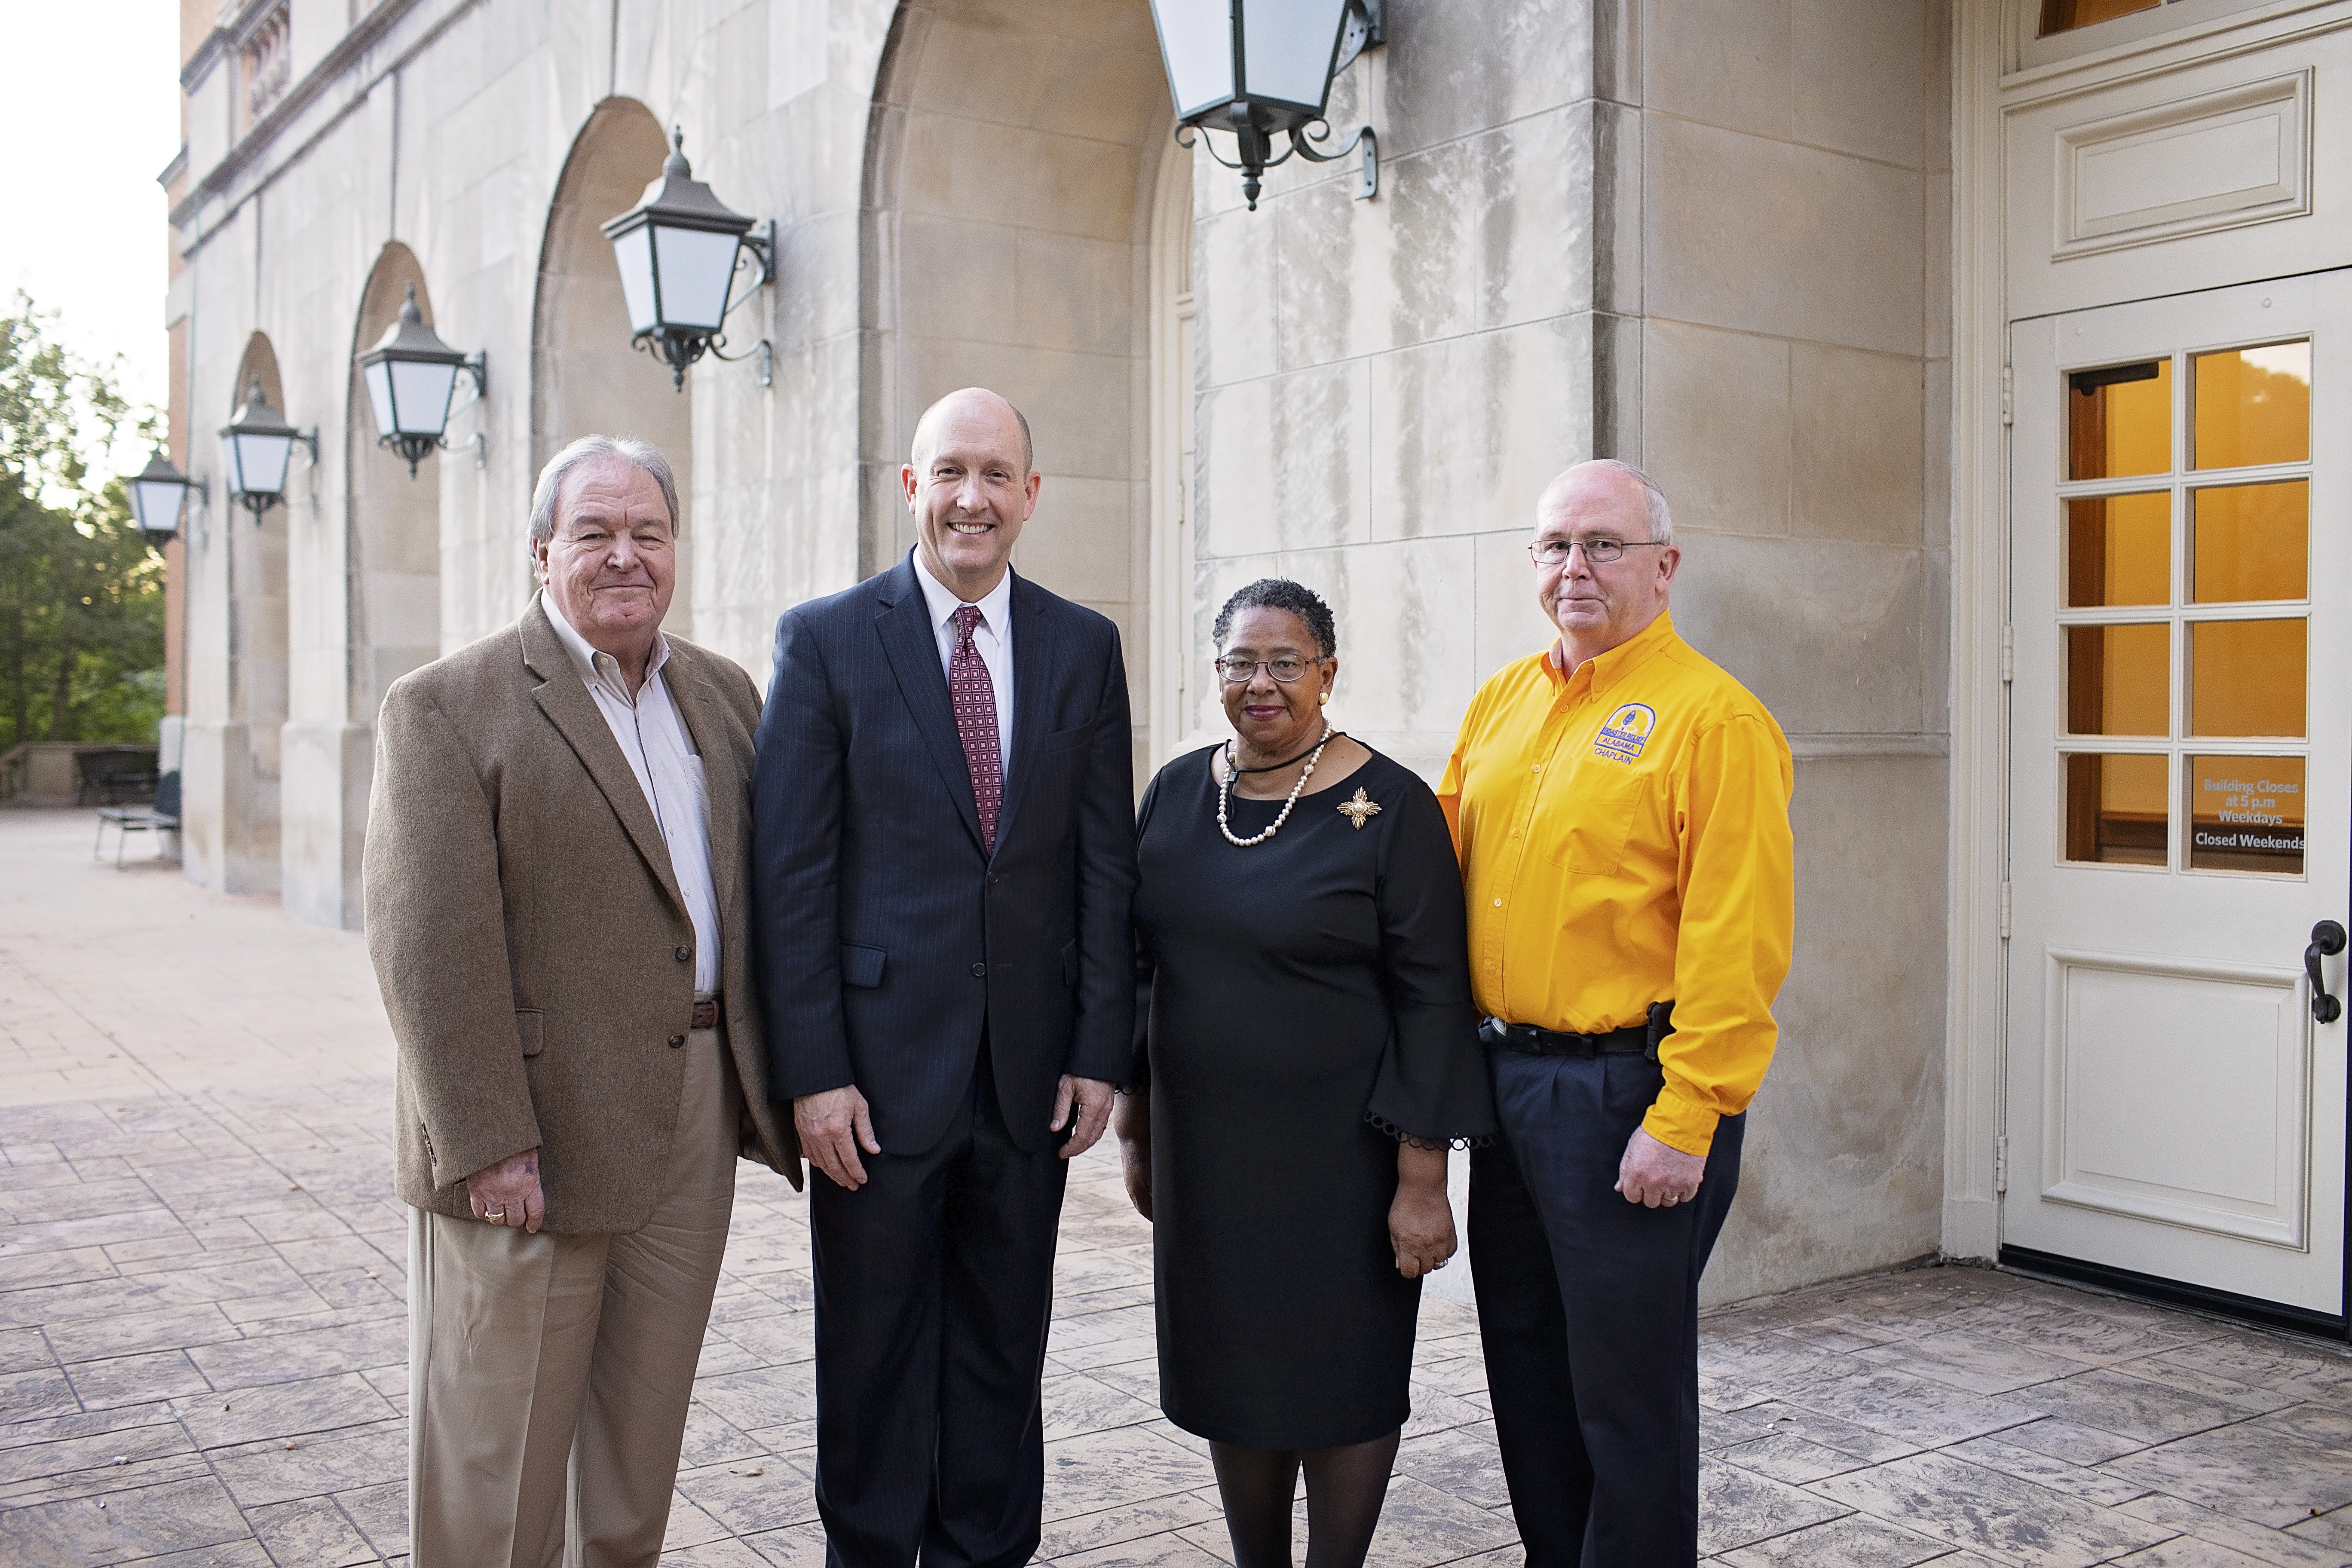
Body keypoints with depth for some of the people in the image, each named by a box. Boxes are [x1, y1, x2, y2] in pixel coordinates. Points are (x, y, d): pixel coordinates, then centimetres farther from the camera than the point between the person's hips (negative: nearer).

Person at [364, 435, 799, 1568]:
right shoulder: (447, 707, -8)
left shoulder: (724, 695, 11)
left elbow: (759, 893, 12)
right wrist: (489, 1144, -19)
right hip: (532, 1138, -5)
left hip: (694, 1126, 6)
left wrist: (777, 1081, 6)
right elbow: (429, 944, -14)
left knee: (647, 1423, 17)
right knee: (500, 1444, 7)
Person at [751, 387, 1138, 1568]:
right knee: (874, 1352, 10)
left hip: (1030, 1069, 3)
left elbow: (1106, 864, 5)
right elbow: (791, 873, -6)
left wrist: (1100, 1051, 0)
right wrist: (813, 1071, -11)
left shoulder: (1084, 648, 5)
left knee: (1004, 1349, 15)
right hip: (880, 1062, -2)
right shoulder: (826, 640, -3)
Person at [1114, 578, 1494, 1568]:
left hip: (1340, 1154, -4)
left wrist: (1422, 1178, -14)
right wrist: (1136, 1123, 11)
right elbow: (1143, 963, 11)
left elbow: (1431, 1000, -11)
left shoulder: (1390, 807, -10)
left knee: (1340, 1378, 8)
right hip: (1204, 1150, 5)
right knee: (1232, 1375, 14)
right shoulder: (1180, 791, 5)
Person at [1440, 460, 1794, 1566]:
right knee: (1524, 1353, 19)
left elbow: (1737, 941, -17)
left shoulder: (1713, 717, -12)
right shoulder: (1504, 699, 11)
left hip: (1627, 1092, -7)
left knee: (1627, 1378, 5)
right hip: (1506, 1076, 7)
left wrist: (1686, 1121, -20)